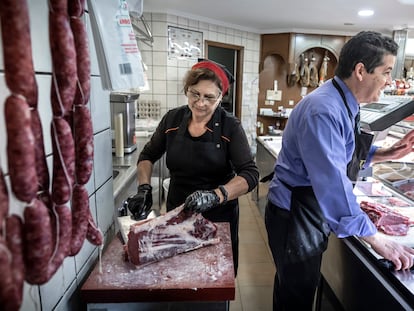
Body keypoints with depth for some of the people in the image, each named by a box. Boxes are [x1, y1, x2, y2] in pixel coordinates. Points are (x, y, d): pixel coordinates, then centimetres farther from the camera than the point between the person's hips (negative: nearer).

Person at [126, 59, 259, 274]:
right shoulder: (172, 119, -5)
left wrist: (215, 196, -36)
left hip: (219, 217, -2)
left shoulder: (230, 127, -14)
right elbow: (147, 156, 6)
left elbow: (250, 175, -21)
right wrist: (144, 188, -10)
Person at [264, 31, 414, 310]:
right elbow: (332, 183, -31)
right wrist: (375, 239, -25)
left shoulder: (344, 105, 6)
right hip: (295, 216, -9)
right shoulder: (324, 111, -26)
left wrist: (385, 153, 2)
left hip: (311, 212, 9)